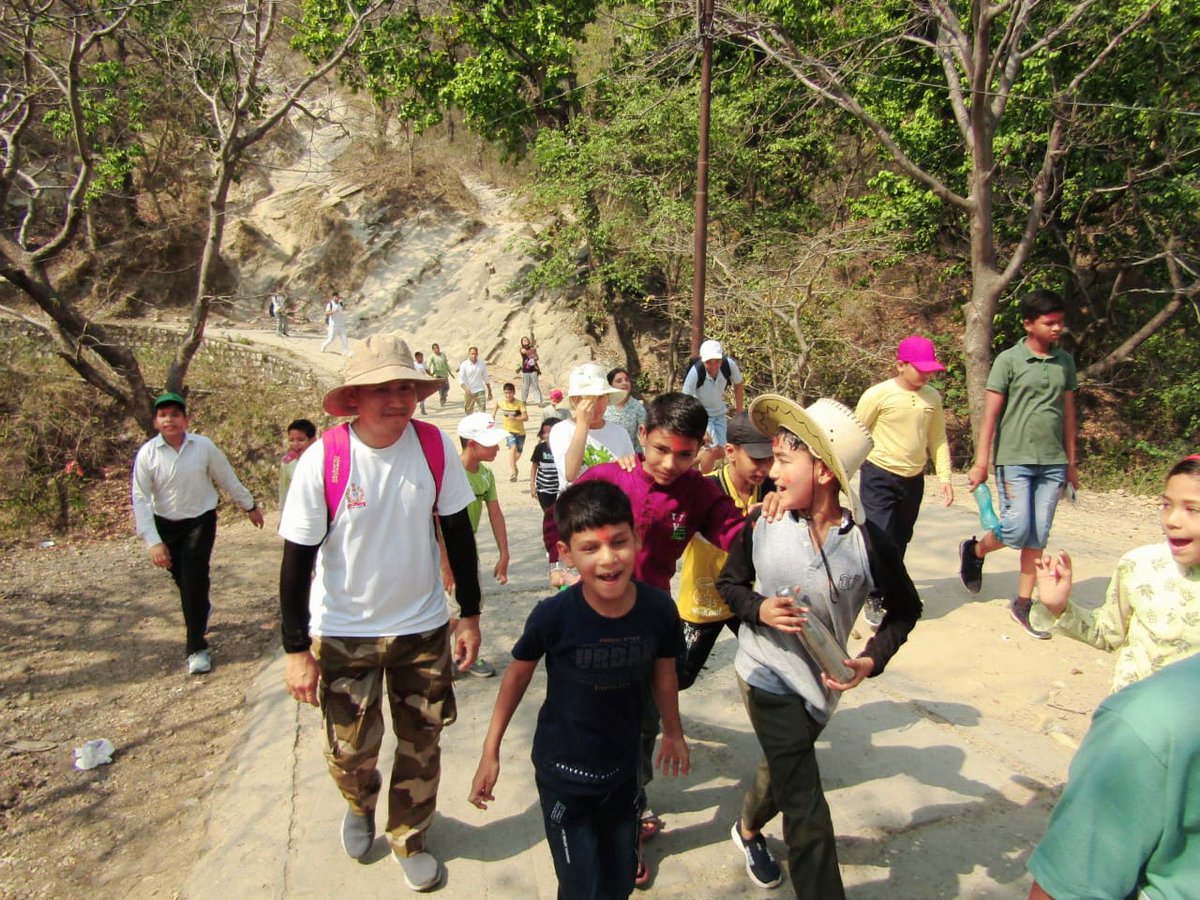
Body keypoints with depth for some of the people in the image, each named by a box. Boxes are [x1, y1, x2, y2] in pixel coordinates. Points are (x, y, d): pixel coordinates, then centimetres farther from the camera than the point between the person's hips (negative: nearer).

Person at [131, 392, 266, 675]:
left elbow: (227, 479, 2)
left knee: (195, 578, -11)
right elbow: (141, 499, -11)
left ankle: (197, 647, -1)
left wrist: (251, 506, 12)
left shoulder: (204, 446, -11)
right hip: (166, 525, 1)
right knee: (181, 578, 12)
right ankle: (201, 610, 47)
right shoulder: (147, 454, -12)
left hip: (200, 521, -1)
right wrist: (153, 542, -17)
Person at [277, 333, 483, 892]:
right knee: (351, 751, 11)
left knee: (421, 744, 14)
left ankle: (409, 840, 41)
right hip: (344, 633, -1)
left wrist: (469, 615, 1)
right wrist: (297, 649, -9)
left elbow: (457, 533, -2)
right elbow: (297, 559, -11)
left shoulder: (436, 448, -12)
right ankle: (360, 807, 49)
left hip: (423, 626, 2)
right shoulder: (322, 461, -18)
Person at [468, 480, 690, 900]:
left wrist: (673, 732, 15)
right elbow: (518, 674, -8)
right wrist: (490, 751, -2)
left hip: (622, 769, 3)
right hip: (563, 772, -3)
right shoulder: (554, 616, -26)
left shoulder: (659, 610, -19)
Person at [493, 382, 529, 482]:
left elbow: (526, 417, -24)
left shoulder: (519, 403, -16)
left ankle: (512, 466, 48)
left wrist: (515, 418, -37)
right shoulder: (500, 402, -6)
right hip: (508, 431, 0)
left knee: (518, 453, 15)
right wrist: (493, 415, 23)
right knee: (513, 447, -27)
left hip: (520, 432, 1)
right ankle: (512, 471, -30)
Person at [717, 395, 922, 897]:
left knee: (783, 766, 29)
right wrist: (759, 609, -20)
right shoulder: (761, 524, -17)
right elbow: (729, 582, 0)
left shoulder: (868, 541, -17)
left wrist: (871, 661, -15)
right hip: (768, 673, -3)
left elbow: (904, 609, -2)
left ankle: (748, 830, 60)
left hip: (822, 680, 3)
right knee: (807, 812, -5)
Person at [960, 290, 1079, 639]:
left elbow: (1068, 412, 15)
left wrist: (1071, 463, 14)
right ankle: (974, 550, 21)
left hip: (1053, 463, 5)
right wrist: (981, 463, -12)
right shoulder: (1009, 360, -5)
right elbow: (990, 413, -7)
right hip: (1014, 460, -4)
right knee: (1017, 530, -9)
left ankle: (1023, 603, 17)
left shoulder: (1065, 362, 10)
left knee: (1039, 537, 6)